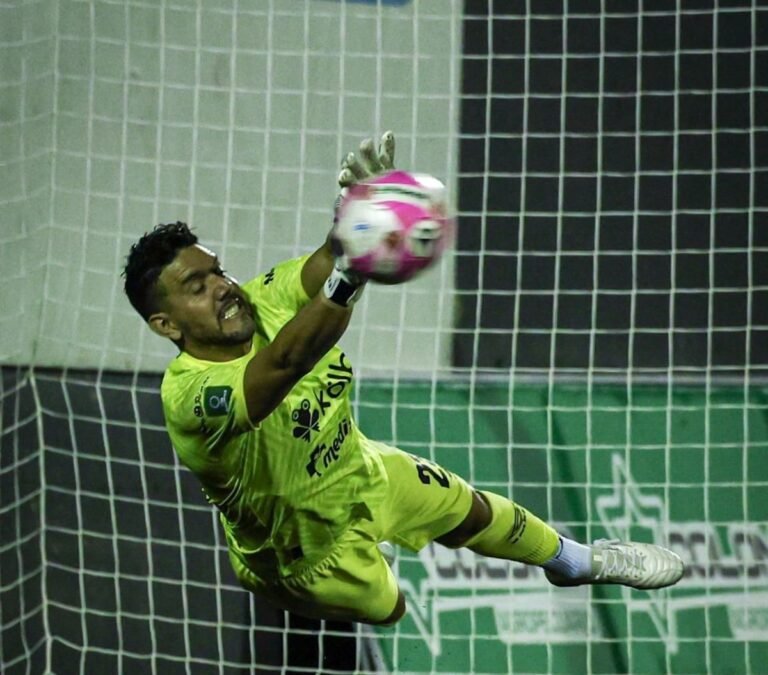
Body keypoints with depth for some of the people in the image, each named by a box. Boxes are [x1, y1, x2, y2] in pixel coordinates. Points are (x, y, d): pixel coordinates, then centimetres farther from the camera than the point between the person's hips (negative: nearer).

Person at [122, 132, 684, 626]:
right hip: (306, 545, -6)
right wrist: (351, 273, -79)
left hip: (358, 468, 6)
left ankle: (576, 562, 53)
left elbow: (329, 263, -39)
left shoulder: (264, 303, -22)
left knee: (475, 512, 23)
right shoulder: (190, 396, -42)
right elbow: (286, 362, -62)